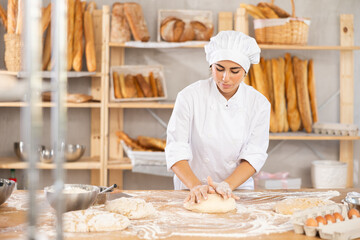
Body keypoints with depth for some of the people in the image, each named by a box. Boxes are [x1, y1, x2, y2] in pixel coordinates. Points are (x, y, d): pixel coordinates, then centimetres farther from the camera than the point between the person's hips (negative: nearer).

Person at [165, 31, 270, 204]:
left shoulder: (259, 104, -1)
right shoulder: (189, 97, -6)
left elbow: (254, 156, -4)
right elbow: (176, 149, -9)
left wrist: (227, 185, -19)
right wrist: (196, 186, -23)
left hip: (237, 190, 1)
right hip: (191, 191, 0)